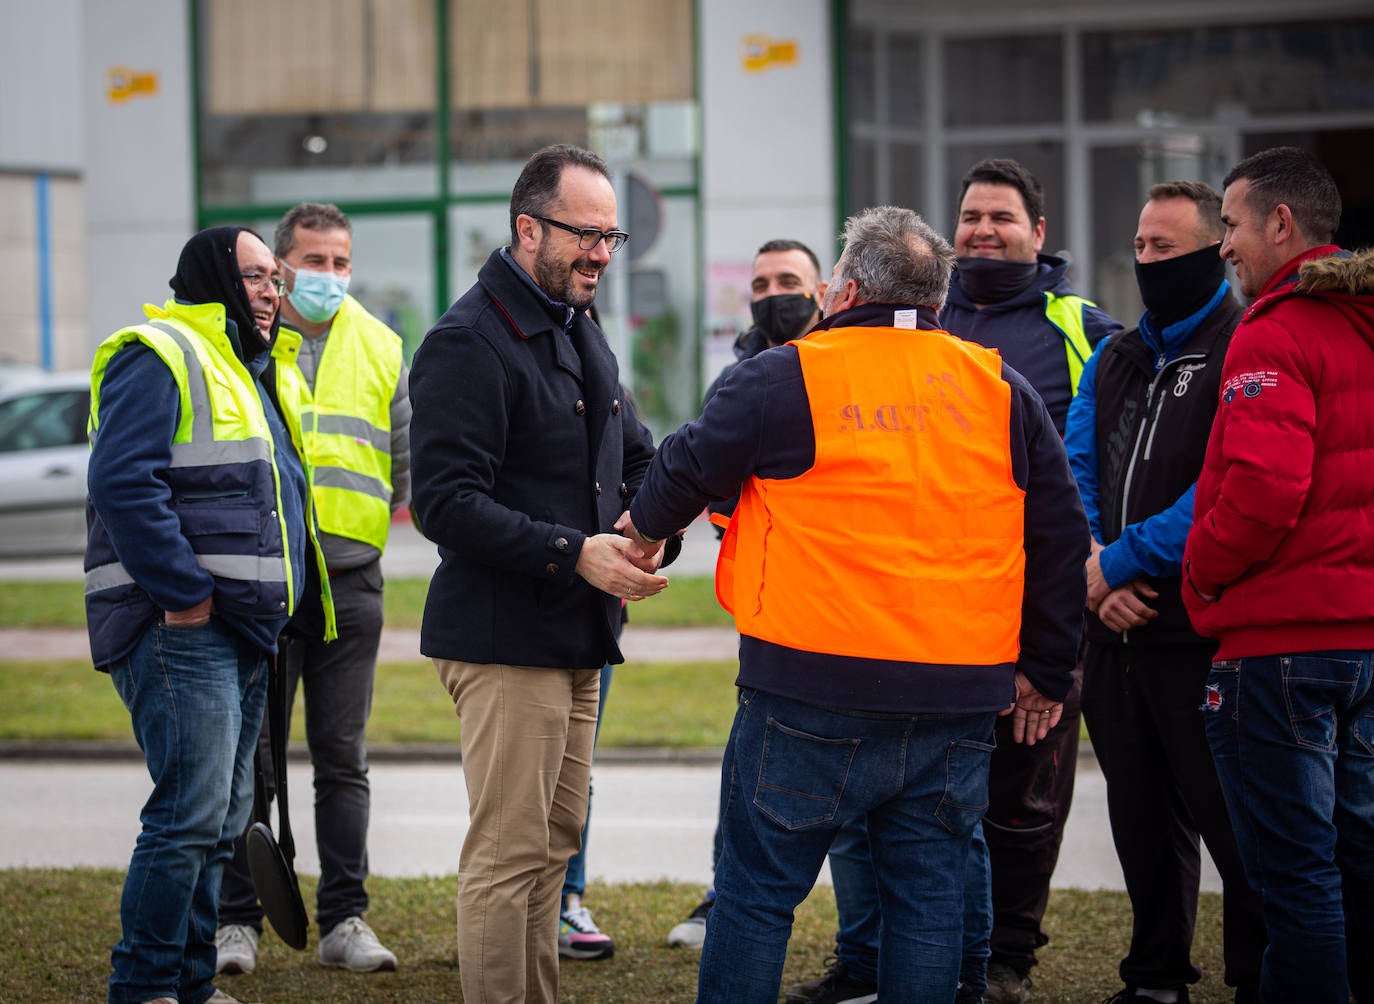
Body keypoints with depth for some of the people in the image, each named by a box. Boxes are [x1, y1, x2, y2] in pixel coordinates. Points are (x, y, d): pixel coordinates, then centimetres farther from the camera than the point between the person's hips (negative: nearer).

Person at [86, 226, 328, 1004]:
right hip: (179, 629, -10)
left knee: (223, 820, 11)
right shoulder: (160, 358, -8)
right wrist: (183, 591, -21)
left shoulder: (247, 370, 23)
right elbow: (123, 482, -20)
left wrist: (267, 604, 17)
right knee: (192, 813, -13)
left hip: (241, 634, 10)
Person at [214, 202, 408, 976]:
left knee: (343, 759, 7)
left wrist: (414, 499, 2)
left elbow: (409, 451, 17)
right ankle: (237, 920, 7)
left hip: (351, 577, 3)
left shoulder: (380, 348, 11)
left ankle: (345, 919, 12)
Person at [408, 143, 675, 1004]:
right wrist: (575, 553, -26)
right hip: (505, 639, -9)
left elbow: (636, 455, 25)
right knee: (510, 852, -9)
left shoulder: (580, 332, 17)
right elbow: (445, 501, -21)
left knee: (555, 839, 15)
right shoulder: (468, 342, -14)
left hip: (577, 639, 10)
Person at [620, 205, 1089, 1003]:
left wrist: (644, 525, 29)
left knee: (758, 890, 5)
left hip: (812, 691, -3)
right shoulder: (1002, 390, 7)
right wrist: (1044, 671, 21)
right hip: (957, 700, 4)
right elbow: (1061, 538, 12)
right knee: (929, 898, 9)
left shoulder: (785, 379, -5)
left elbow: (686, 471, 7)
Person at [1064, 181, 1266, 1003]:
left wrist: (1121, 560, -18)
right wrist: (1094, 580, -7)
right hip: (1118, 628, 7)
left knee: (1228, 818, -4)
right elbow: (1074, 473, 10)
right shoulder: (1115, 361, 16)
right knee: (1141, 817, 15)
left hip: (1204, 630, -7)